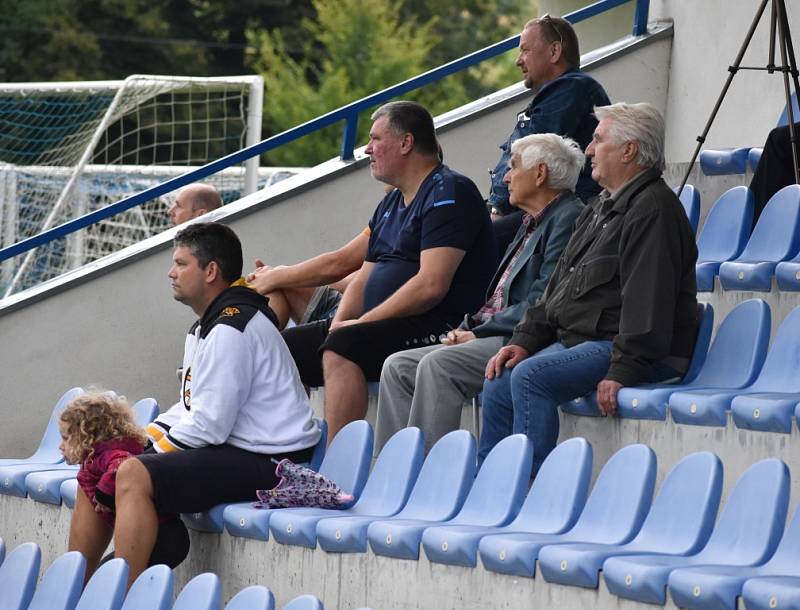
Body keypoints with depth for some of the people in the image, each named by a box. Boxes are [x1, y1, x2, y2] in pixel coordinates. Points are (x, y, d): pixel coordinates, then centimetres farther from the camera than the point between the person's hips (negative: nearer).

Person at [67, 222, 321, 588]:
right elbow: (193, 409, 19)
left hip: (265, 462, -11)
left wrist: (148, 447, -9)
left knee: (134, 475, -28)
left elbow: (209, 426, -22)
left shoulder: (230, 330, -18)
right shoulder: (207, 327, 17)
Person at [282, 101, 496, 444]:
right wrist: (339, 323, 0)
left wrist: (362, 323, -16)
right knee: (286, 348, 3)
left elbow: (432, 285, -20)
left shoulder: (449, 193, -10)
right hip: (382, 326, 10)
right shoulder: (390, 205, 21)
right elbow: (364, 278, 22)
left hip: (436, 328, -10)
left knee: (342, 347, -32)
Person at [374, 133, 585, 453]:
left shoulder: (568, 218, -8)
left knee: (437, 365, -29)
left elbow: (542, 302, -17)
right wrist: (467, 327, 7)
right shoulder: (532, 223, 26)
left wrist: (479, 332, -13)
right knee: (398, 366, -2)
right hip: (491, 336, 10)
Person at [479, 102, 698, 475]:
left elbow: (647, 299, -23)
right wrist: (525, 341, 11)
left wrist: (622, 371, -28)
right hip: (578, 340, 10)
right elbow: (559, 285, 24)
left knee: (531, 376, -27)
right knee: (499, 384, 1)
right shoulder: (601, 209, 21)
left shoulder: (653, 208, -14)